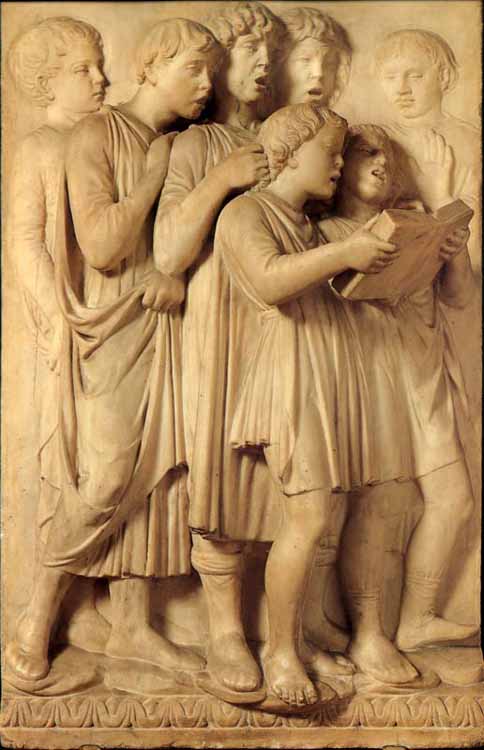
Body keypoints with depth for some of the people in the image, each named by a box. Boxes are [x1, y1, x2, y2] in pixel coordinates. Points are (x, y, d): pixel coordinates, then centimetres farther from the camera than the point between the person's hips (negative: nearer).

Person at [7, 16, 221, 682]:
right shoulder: (98, 135, -6)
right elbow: (101, 247, -17)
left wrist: (184, 278, -10)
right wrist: (152, 177, -13)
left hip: (168, 322, 6)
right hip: (114, 324, -6)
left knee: (157, 472, 5)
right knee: (107, 478, -9)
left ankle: (131, 626, 15)